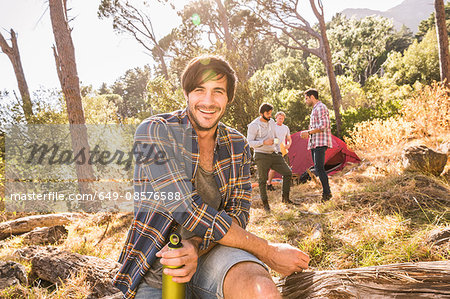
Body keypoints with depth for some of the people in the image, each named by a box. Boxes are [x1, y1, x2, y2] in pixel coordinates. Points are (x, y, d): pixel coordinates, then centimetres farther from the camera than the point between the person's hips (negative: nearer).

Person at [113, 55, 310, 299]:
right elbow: (190, 212, -19)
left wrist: (196, 245, -24)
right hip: (155, 270, -1)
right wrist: (268, 252, -15)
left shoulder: (237, 146, 4)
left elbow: (238, 214, -1)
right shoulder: (153, 132, -11)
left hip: (211, 252, 2)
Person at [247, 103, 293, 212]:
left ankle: (285, 197, 14)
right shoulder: (254, 125, -10)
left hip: (274, 154, 6)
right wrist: (264, 142, -25)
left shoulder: (272, 122, 9)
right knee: (262, 180, 0)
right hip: (262, 156, -6)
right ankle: (265, 204, 15)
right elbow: (249, 142, -14)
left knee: (288, 172, 1)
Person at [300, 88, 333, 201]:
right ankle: (326, 191, 13)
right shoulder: (315, 109, 23)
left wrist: (308, 132, -17)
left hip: (320, 142, -11)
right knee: (317, 168, 9)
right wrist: (308, 134, 16)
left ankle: (327, 192, -11)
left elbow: (324, 126, -20)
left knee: (319, 168, -16)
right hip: (314, 143, 11)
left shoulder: (320, 107, -9)